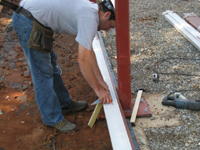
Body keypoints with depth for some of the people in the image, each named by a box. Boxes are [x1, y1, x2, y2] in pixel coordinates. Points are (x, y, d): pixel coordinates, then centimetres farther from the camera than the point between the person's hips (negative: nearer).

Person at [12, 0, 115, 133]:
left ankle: (65, 103, 35)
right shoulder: (90, 18, -18)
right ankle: (53, 119, 12)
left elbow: (89, 51, 18)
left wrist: (100, 80, 18)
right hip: (28, 22, -11)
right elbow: (83, 60, -20)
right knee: (43, 73, -2)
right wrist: (98, 89, -9)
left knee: (51, 64, 19)